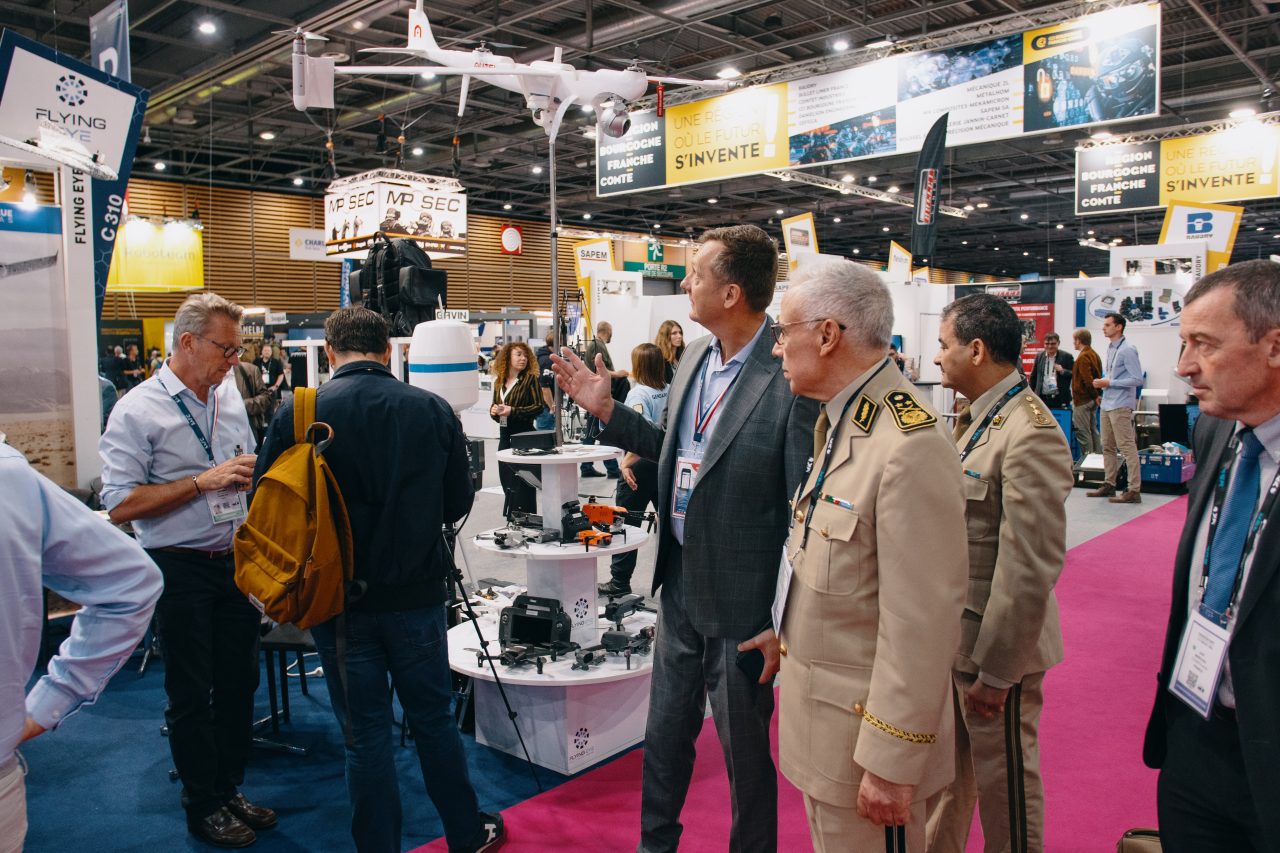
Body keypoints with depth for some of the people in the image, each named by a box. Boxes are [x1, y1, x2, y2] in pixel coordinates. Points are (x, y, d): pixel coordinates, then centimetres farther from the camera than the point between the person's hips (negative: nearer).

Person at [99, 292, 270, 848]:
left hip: (237, 562, 6)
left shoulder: (229, 396, 8)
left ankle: (229, 791, 32)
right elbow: (120, 505, -17)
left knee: (239, 683, 15)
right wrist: (202, 482, -20)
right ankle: (203, 808, 26)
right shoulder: (138, 411, -11)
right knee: (191, 694, 8)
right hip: (181, 568, -6)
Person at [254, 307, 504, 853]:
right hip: (417, 593, 2)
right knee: (433, 718, 18)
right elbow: (458, 503, 1)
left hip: (339, 598, -1)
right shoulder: (432, 410, -8)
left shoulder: (298, 414, -11)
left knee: (365, 734, 12)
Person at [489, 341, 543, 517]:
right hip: (504, 436, 6)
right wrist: (493, 410, -4)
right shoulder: (499, 382, 11)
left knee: (521, 483, -5)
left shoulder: (530, 379, -5)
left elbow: (538, 407, -11)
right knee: (506, 481, 10)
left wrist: (513, 411, -19)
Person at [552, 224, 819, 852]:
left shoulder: (791, 379, -22)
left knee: (745, 750, 15)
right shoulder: (693, 358, 2)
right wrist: (607, 410, 4)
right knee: (664, 733, 24)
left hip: (741, 605, -7)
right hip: (680, 587, 7)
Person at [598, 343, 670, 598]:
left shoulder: (638, 393, -15)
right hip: (666, 461, 6)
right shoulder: (669, 391, 3)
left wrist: (626, 462, -24)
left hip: (640, 464, -6)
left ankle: (620, 581, 13)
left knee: (626, 523, 5)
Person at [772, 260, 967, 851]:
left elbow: (921, 623, -25)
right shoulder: (836, 421, 5)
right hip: (817, 710, 9)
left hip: (865, 724, -9)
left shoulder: (910, 449, -26)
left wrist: (891, 763, -20)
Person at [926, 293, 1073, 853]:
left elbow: (1031, 569, -24)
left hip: (996, 642, -8)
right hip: (953, 633, 9)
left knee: (1003, 781, 12)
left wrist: (995, 671, -20)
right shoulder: (976, 418, 7)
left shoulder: (1030, 434, -23)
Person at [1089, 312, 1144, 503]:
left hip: (1120, 405, -9)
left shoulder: (1127, 350, -13)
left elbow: (1137, 379, -17)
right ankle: (1109, 484, 24)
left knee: (1127, 447, -8)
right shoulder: (1110, 348, 14)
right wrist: (1102, 381, 7)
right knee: (1108, 446, 15)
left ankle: (1134, 490, -6)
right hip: (1107, 403, 10)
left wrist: (1109, 383, -15)